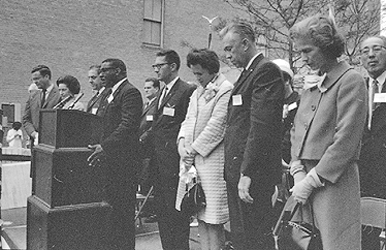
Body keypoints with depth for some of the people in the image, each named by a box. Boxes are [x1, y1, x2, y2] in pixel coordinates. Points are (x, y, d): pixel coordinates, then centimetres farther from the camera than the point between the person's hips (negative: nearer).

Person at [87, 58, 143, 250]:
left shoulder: (130, 92, -9)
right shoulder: (108, 95, 21)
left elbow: (128, 125, -20)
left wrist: (105, 147, -26)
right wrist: (97, 145, 8)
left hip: (123, 161, -9)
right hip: (107, 159, 9)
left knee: (123, 209, -2)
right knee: (110, 207, 13)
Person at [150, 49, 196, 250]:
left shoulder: (187, 91, -9)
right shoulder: (161, 93, 19)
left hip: (175, 163, -9)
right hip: (159, 164, 9)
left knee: (176, 212, -1)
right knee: (162, 212, 14)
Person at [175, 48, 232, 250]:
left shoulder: (226, 90, -7)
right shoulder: (197, 92, 20)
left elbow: (217, 124, -13)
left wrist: (194, 148, -11)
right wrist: (182, 142, 0)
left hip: (212, 159, -8)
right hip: (192, 158, 8)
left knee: (212, 217, -4)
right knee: (200, 216, 13)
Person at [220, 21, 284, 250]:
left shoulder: (267, 70, -10)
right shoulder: (248, 73, 20)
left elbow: (262, 127, -19)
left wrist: (247, 173, -22)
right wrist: (236, 172, 14)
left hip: (252, 174, -9)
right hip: (238, 171, 10)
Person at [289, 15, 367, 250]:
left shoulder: (351, 80, -7)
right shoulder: (311, 84, 15)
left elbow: (346, 140, -15)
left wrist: (312, 180, -13)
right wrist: (299, 172, 0)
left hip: (334, 183, -7)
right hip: (306, 182, 7)